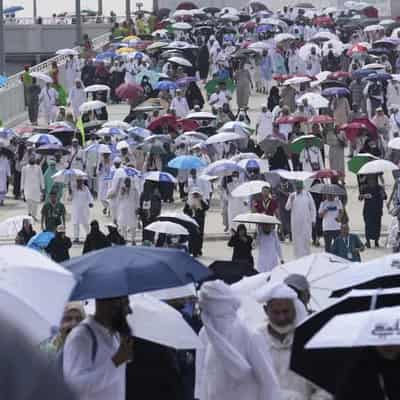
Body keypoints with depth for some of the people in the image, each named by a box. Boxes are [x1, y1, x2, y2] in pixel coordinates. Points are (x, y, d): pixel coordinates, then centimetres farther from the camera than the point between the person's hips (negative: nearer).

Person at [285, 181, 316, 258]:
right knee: (297, 240, 2)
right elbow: (287, 208, -1)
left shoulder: (307, 195, 4)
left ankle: (307, 256, 8)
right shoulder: (292, 196, 5)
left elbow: (312, 208, 7)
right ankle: (298, 256, 7)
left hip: (306, 221, -1)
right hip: (295, 222, 1)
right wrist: (291, 200, -19)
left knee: (306, 239, -2)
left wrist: (313, 219, 1)